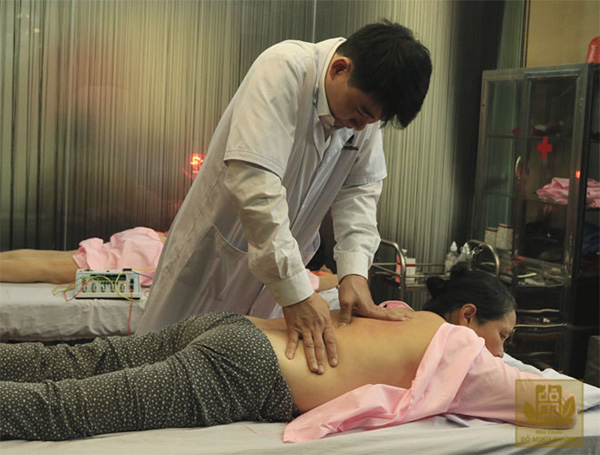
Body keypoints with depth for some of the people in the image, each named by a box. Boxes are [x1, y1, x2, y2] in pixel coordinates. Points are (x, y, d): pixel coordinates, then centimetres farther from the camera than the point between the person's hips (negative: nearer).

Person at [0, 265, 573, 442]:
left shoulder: (411, 316, 23)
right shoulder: (459, 347, 2)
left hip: (227, 330, 8)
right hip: (242, 373, -8)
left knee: (70, 368, 7)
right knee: (53, 409, -11)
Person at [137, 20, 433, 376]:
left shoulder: (366, 101, -7)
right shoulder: (283, 70, -28)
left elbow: (359, 190, -4)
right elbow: (254, 183, -37)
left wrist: (354, 270, -21)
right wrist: (296, 293, -37)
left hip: (280, 262, 6)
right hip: (217, 251, -5)